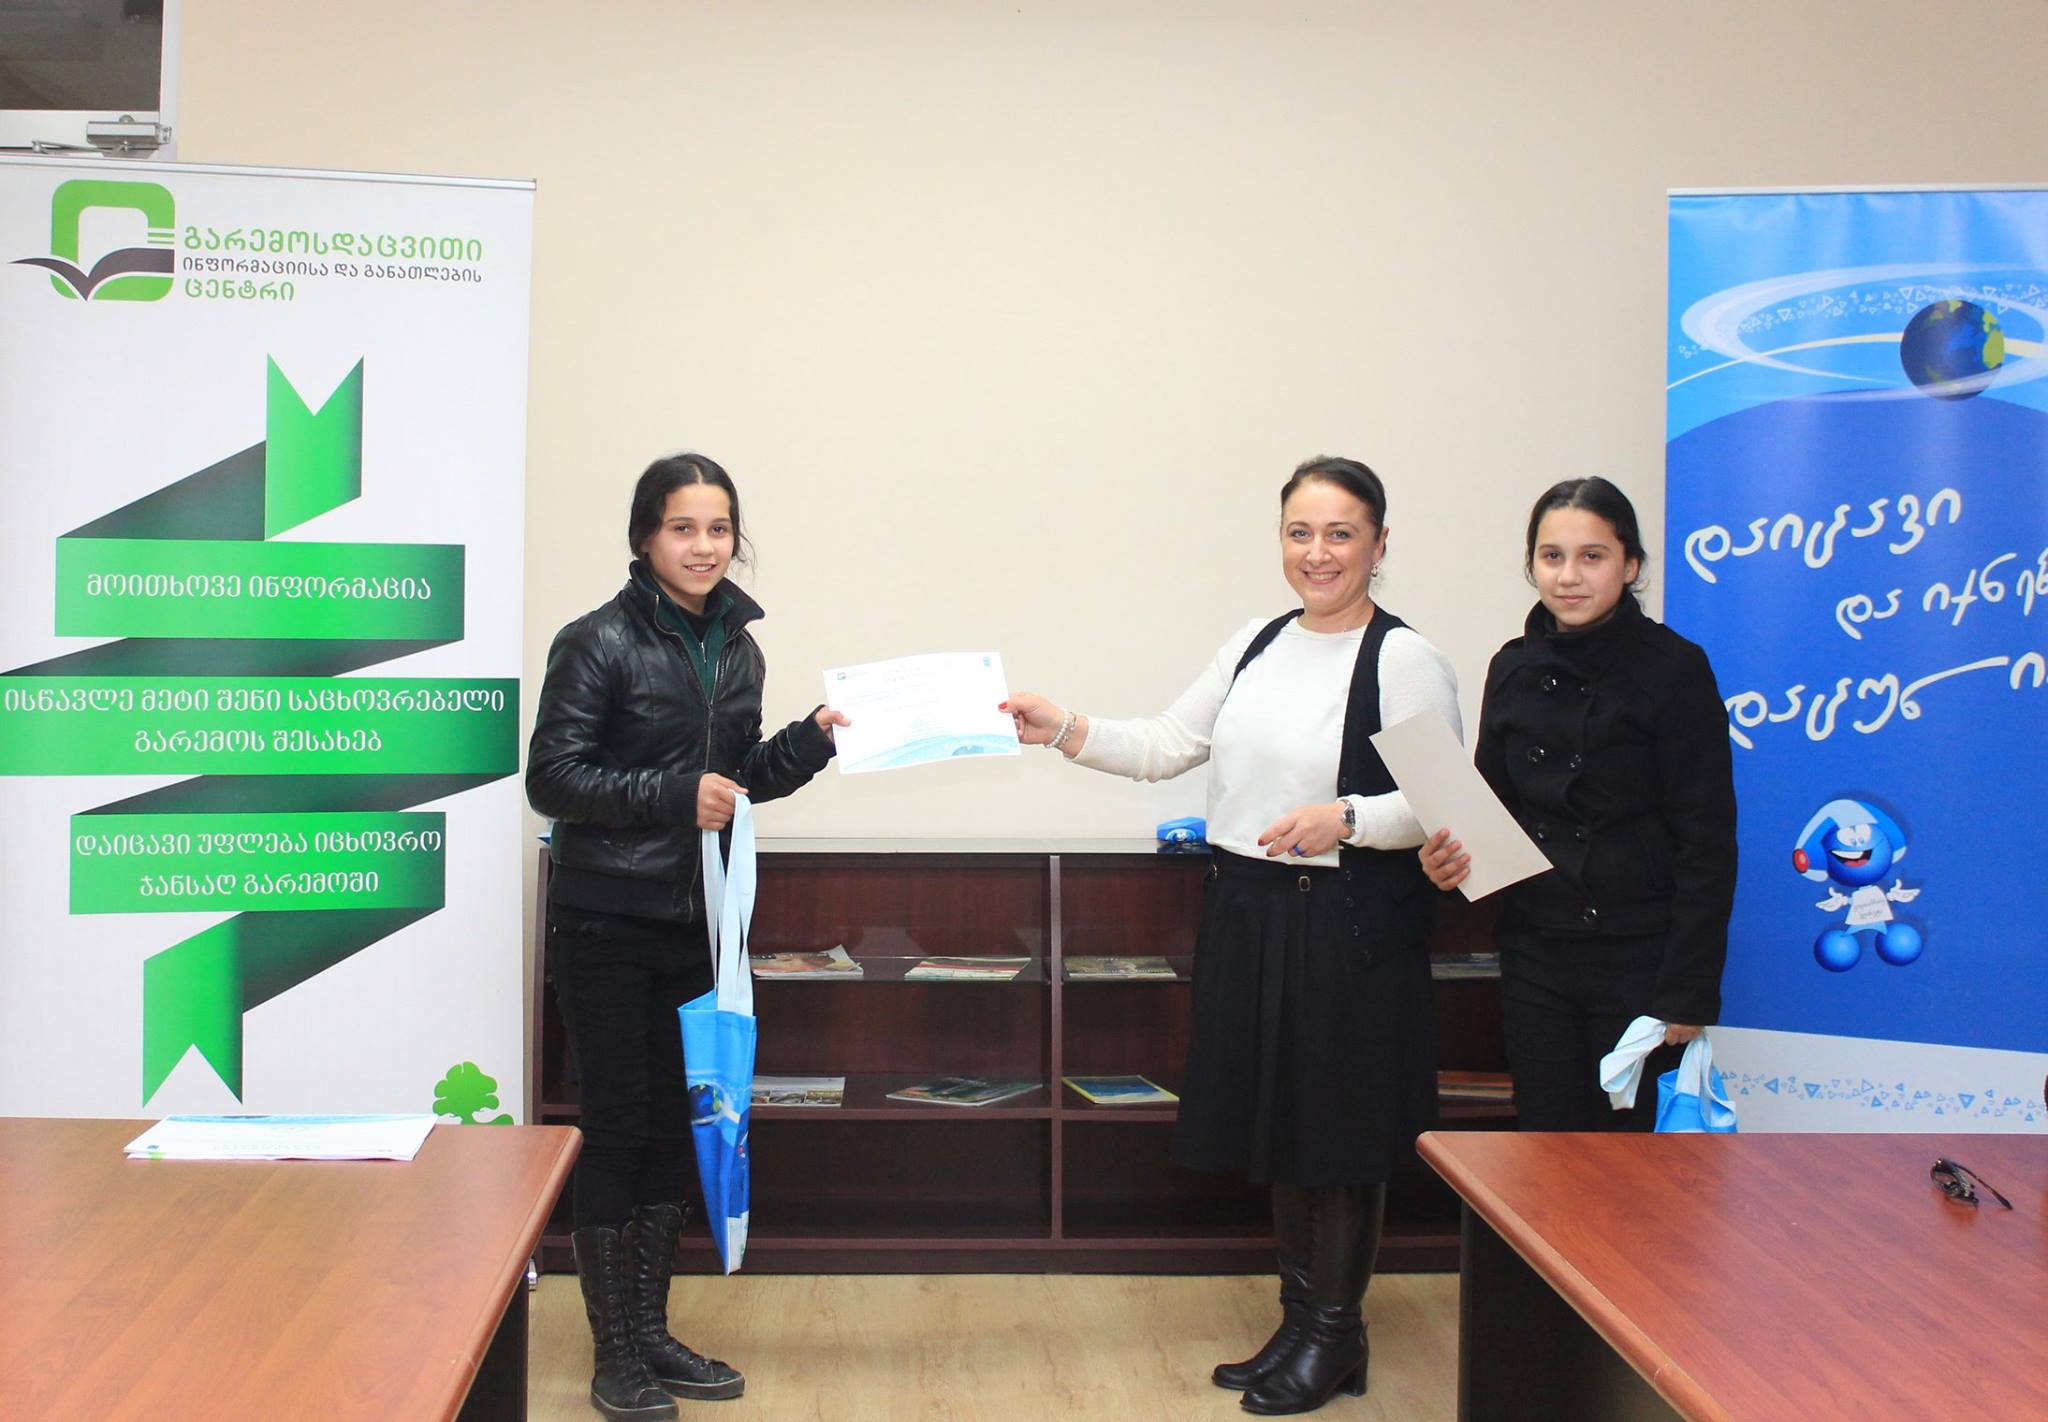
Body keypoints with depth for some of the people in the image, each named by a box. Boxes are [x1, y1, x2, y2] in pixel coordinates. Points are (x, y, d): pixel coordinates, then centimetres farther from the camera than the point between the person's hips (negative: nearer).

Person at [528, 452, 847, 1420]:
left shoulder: (736, 646, 9)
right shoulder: (600, 643, -10)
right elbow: (551, 777, -14)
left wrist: (813, 739, 0)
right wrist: (674, 796, -22)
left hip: (694, 923, 6)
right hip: (609, 927, -6)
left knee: (674, 1127, 12)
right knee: (617, 1130, 0)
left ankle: (650, 1332, 25)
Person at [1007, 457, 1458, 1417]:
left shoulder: (1405, 659, -10)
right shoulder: (1258, 644, 11)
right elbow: (1166, 747, 11)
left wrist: (1347, 818, -26)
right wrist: (1064, 731, 1)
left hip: (1348, 926, -7)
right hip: (1248, 912, 7)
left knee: (1338, 1132, 5)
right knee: (1277, 1121, 15)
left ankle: (1335, 1336, 21)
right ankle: (1299, 1318, 30)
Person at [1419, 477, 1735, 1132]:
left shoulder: (1673, 668, -7)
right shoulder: (1513, 669, 6)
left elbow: (1707, 843, -8)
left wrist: (1688, 990, -12)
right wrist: (1451, 855, -6)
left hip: (1637, 956, -4)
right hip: (1536, 955, 4)